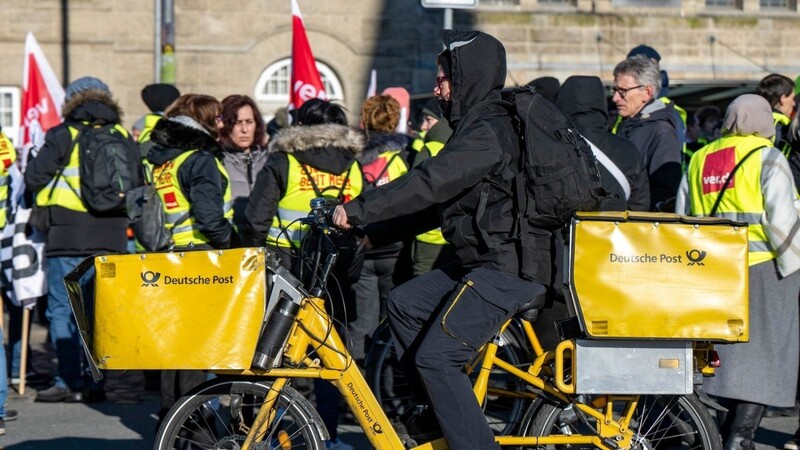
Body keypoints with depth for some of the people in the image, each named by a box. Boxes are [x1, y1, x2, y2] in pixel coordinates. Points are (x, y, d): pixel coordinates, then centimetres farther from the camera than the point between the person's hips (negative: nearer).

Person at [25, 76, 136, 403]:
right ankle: (95, 381, 9)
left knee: (62, 310, 1)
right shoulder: (123, 137, 8)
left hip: (69, 238, -4)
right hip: (111, 238, 4)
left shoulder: (64, 136, -5)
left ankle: (69, 381, -3)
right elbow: (136, 184, 14)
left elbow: (33, 178, -4)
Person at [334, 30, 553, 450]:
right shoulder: (479, 125, 18)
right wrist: (377, 234, 17)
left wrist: (359, 209, -22)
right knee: (404, 303, 14)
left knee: (436, 358, -13)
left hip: (509, 269, -11)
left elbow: (428, 184, -25)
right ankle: (437, 412, 19)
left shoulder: (488, 133, -16)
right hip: (488, 261, 11)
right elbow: (439, 203, 21)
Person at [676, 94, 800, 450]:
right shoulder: (767, 159, -5)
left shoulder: (699, 161, 12)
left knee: (725, 351, 15)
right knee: (760, 354, -3)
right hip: (761, 271, -6)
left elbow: (682, 217, 16)